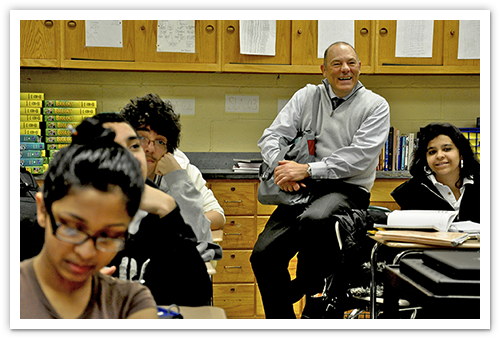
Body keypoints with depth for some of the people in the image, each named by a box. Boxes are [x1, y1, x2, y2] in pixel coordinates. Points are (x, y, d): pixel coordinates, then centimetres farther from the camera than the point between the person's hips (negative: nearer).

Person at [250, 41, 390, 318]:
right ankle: (282, 320, 6)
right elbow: (272, 136, 6)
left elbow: (359, 157, -11)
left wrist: (307, 170, -18)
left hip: (348, 190, -4)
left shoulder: (375, 105, 2)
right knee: (263, 254, -14)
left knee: (312, 220, -37)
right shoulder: (306, 96, 13)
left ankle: (309, 288, -10)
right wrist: (282, 169, -15)